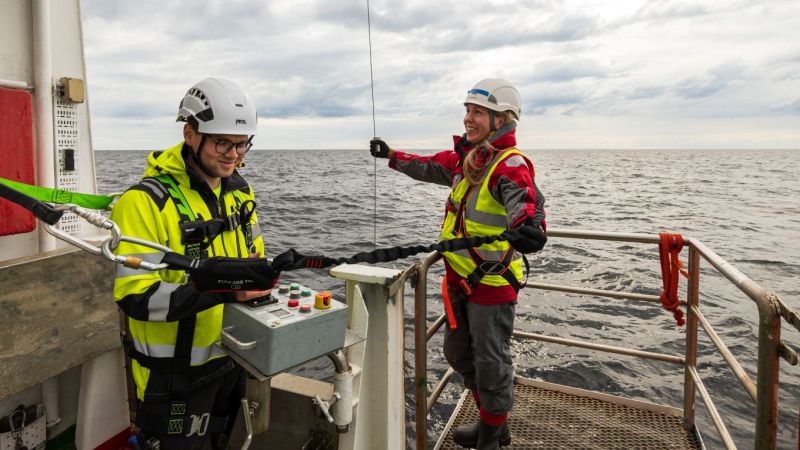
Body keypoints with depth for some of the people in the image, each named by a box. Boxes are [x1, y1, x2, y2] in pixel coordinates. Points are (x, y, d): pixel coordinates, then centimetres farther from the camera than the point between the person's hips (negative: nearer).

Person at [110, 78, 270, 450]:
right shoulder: (146, 201, -20)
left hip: (231, 360, 7)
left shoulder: (240, 191, 2)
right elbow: (135, 297, -24)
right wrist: (221, 289, -34)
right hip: (176, 374, -7)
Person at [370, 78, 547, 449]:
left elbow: (525, 199, -39)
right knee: (458, 353, 21)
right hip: (459, 278, 9)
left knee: (491, 362, 6)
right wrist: (392, 155, 30)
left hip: (492, 282, -9)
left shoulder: (511, 164, -19)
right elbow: (430, 167, 23)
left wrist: (529, 226, -60)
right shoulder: (465, 157, 6)